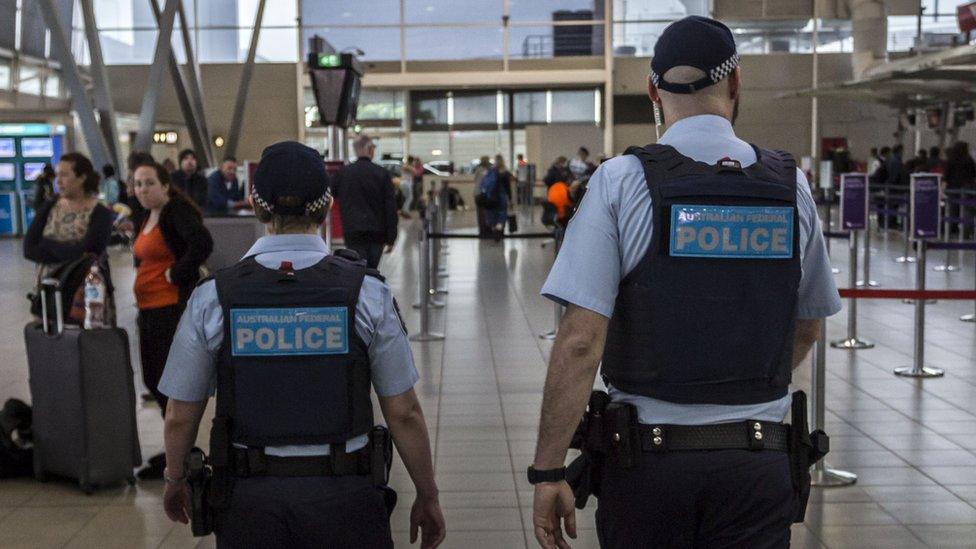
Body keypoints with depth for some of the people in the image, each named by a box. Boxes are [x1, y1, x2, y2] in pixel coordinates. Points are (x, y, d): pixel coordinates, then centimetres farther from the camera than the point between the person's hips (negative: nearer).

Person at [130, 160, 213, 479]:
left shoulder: (177, 211, -13)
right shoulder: (145, 217, 16)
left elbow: (202, 243, -29)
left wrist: (177, 275, -19)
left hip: (173, 307, -10)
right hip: (149, 310, 10)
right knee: (153, 380, 14)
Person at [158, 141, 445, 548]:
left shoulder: (212, 298, -5)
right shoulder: (368, 293, -8)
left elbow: (180, 417, 2)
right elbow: (404, 413, -5)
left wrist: (175, 478, 22)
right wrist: (427, 496, 8)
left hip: (250, 501, 1)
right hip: (345, 499, -1)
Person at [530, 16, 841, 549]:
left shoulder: (620, 180, -9)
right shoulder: (790, 185, 1)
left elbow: (580, 342, -15)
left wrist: (548, 471, -9)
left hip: (649, 457, -1)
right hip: (759, 463, 2)